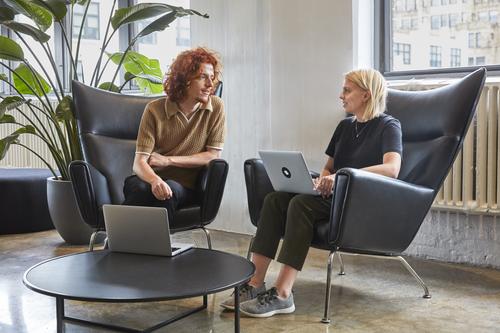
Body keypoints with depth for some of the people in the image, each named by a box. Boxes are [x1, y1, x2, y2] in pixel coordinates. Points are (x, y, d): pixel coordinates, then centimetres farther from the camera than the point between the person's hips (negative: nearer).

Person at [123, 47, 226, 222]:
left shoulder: (216, 107, -2)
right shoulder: (155, 110, -6)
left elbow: (213, 155, -2)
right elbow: (139, 162, -12)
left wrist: (168, 160, -8)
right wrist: (155, 180, -35)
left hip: (186, 186, 1)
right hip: (151, 181, 0)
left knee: (170, 190, -34)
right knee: (139, 188, -35)